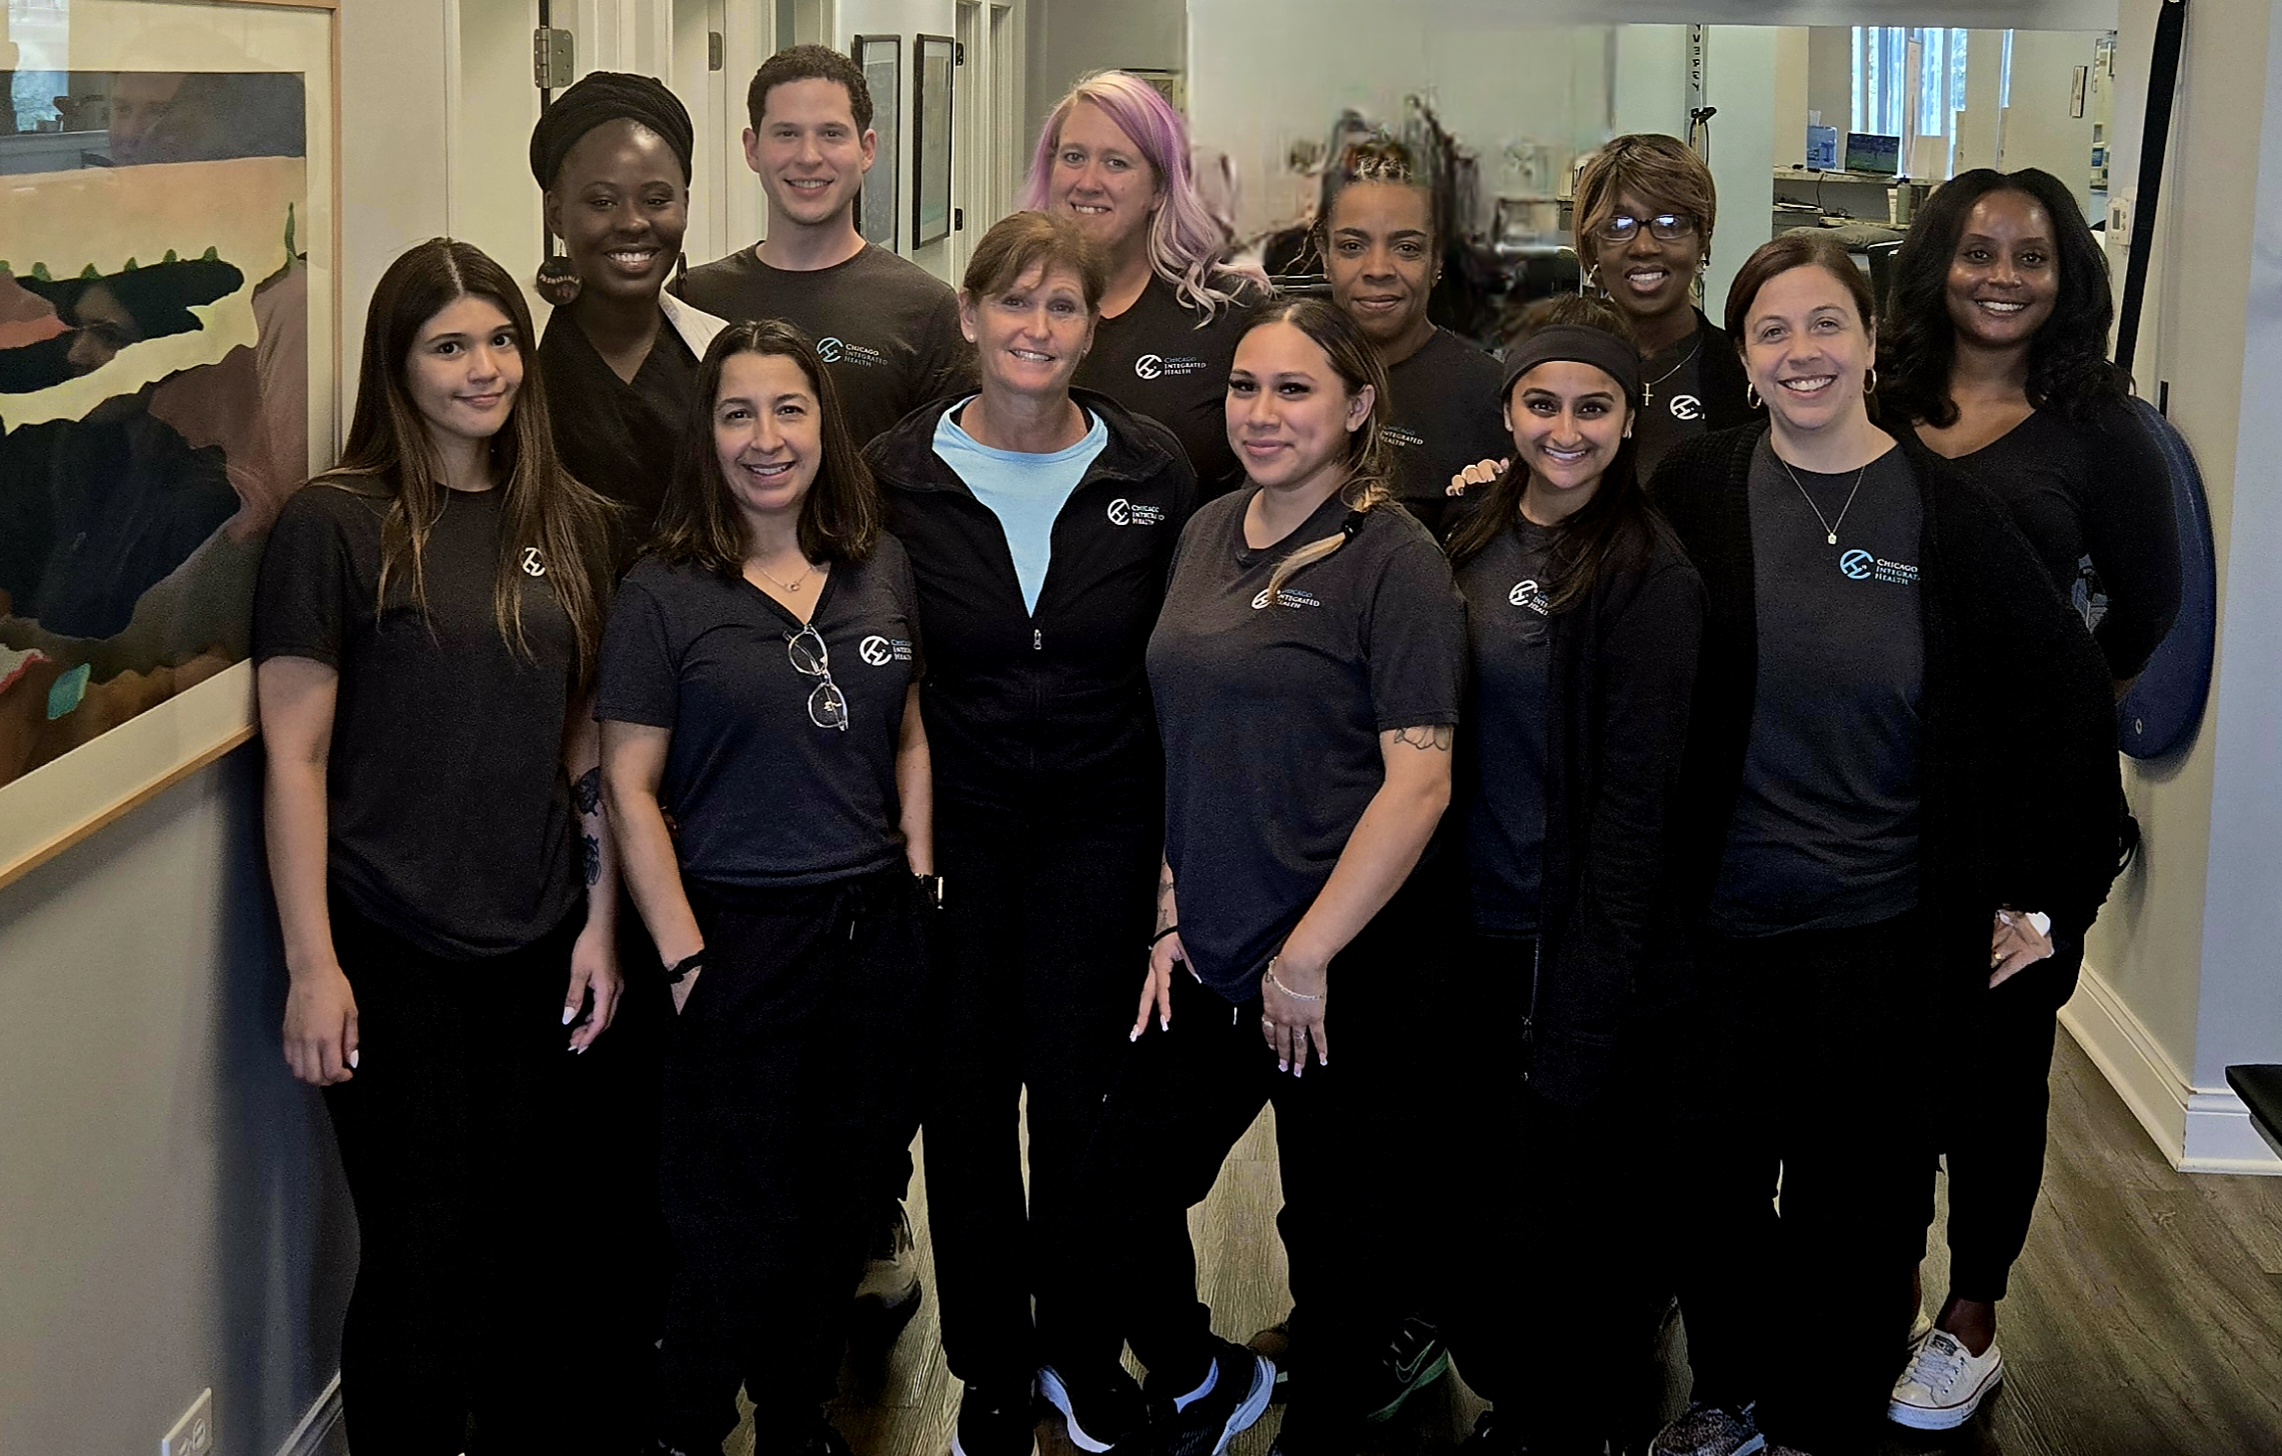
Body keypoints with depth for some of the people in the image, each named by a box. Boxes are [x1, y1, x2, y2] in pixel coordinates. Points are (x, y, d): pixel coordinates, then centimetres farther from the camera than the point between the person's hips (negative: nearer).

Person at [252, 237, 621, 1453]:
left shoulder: (566, 521, 8)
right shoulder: (335, 524, -7)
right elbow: (295, 754, -9)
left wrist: (601, 918, 6)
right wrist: (312, 965, -12)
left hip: (540, 946, 5)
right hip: (395, 953, -4)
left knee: (540, 1243, 11)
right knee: (420, 1258, 3)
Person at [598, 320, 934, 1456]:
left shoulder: (881, 570, 6)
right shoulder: (663, 593, -7)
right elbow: (630, 786, -8)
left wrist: (918, 879, 7)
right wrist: (683, 956, -12)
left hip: (875, 928, 4)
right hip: (740, 934, -4)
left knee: (840, 1206, 13)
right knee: (739, 1227, 2)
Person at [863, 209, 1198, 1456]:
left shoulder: (1151, 473, -3)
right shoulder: (896, 474, -4)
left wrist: (1181, 840, 1)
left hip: (1098, 830, 0)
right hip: (952, 826, 0)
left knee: (1076, 1096, 5)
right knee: (966, 1097, 6)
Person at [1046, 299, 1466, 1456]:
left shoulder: (1395, 561, -11)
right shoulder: (1209, 536, 8)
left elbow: (1419, 782, -16)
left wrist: (1307, 956, -16)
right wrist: (1171, 913, 7)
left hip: (1345, 962, -6)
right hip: (1210, 958, 6)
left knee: (1338, 1228, 6)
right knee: (1117, 1198, 8)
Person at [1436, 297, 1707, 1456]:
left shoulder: (1651, 576, -12)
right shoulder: (1472, 543, 6)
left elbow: (1634, 794, -14)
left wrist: (1589, 996, -16)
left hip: (1581, 953, -6)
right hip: (1471, 937, 6)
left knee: (1574, 1223, 6)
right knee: (1468, 1200, 14)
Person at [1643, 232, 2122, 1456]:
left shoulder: (1946, 512, -7)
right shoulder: (1694, 494, -3)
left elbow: (2074, 698, -2)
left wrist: (2054, 897, -3)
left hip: (1886, 935, -1)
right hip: (1718, 926, 2)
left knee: (1853, 1203, 10)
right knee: (1716, 1180, 15)